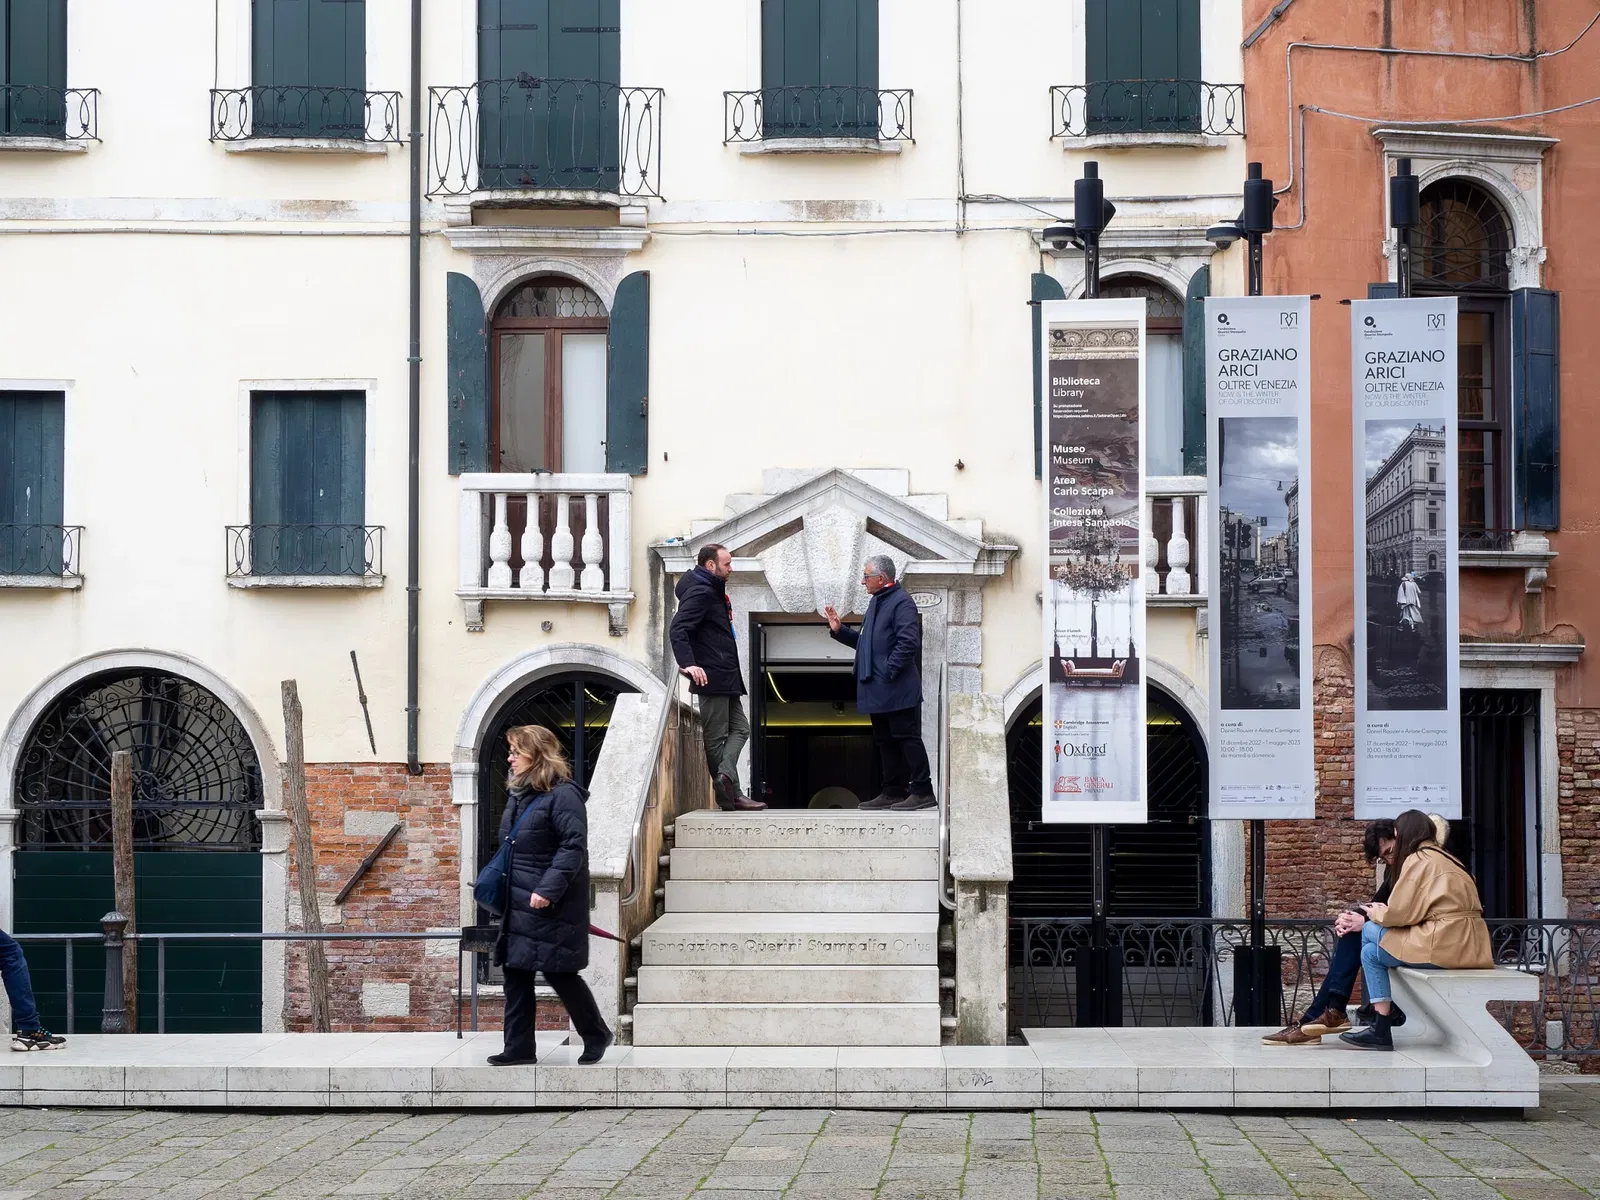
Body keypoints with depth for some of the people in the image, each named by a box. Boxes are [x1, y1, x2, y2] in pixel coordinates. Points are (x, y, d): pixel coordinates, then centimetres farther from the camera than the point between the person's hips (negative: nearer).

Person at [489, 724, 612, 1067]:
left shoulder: (562, 795, -13)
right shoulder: (519, 795, 14)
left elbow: (574, 846, -20)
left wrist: (549, 888, -26)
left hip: (552, 906, -9)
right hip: (518, 905, 9)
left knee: (559, 972, -3)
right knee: (516, 974, 6)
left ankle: (596, 1035, 16)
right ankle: (519, 1048, 11)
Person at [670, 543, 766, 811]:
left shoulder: (713, 591, 18)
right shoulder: (700, 592, -14)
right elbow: (678, 628, -26)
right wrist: (688, 663, -36)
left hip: (725, 678, 10)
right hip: (712, 677, -10)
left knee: (739, 728, 7)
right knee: (717, 736, -5)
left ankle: (724, 776, -7)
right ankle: (731, 795, -4)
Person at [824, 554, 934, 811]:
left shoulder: (901, 603, -13)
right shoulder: (876, 602, 18)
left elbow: (908, 643, -22)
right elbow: (864, 641, 23)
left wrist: (889, 671, -22)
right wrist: (839, 630, 12)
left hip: (897, 690, -10)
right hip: (877, 691, 10)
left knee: (907, 737, -8)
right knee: (885, 741, 13)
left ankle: (923, 792, -6)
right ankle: (893, 792, 19)